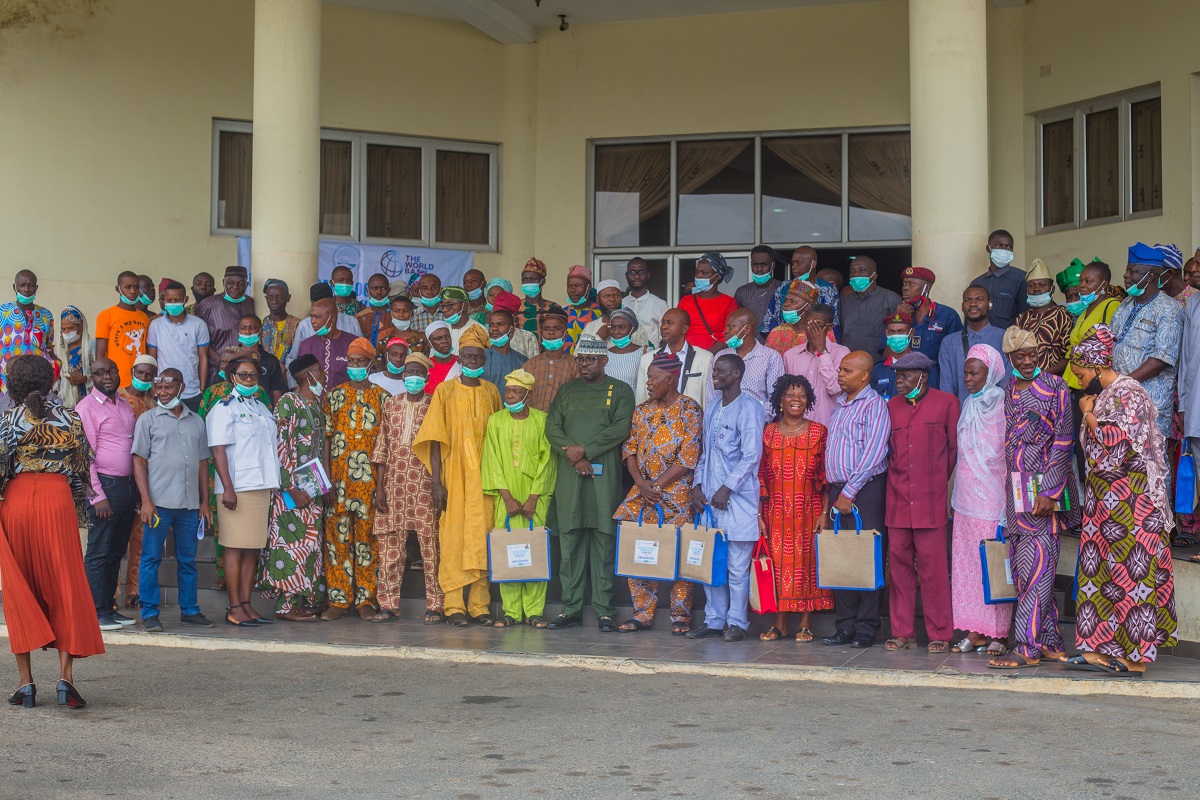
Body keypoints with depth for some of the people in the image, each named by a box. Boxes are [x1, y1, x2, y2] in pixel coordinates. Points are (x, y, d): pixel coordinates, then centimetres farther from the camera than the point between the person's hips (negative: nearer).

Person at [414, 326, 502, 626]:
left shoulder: (491, 393, 10)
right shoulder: (445, 391, 2)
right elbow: (435, 440, -1)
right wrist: (437, 482, -9)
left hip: (484, 477, 3)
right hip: (453, 475, -2)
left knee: (481, 539, 1)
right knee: (452, 539, -4)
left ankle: (479, 604, 6)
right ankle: (454, 606, -2)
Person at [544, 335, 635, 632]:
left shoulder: (620, 391, 8)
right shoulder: (566, 391, 18)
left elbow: (620, 429, -5)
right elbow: (552, 427, 8)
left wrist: (585, 450, -11)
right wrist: (573, 456, -8)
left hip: (604, 474, -3)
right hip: (569, 475, 3)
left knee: (604, 539, -4)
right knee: (570, 540, 1)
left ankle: (603, 610, -1)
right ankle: (571, 608, 6)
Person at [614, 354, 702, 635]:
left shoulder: (689, 410, -5)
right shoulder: (642, 411, 12)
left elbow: (689, 457, -11)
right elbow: (630, 448, 11)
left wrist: (658, 485, -12)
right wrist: (641, 484, -6)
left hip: (677, 493, -5)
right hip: (643, 490, 5)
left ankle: (680, 614, 5)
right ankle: (642, 613, 9)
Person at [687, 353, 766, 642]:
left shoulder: (748, 407, -7)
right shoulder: (712, 406, 16)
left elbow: (752, 456, -12)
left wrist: (727, 488, -15)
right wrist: (697, 486, 8)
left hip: (737, 496, -7)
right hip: (709, 496, 7)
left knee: (737, 564, -3)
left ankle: (737, 622, 5)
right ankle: (714, 620, 15)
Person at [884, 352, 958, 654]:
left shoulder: (946, 403, 2)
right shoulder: (891, 406, 13)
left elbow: (954, 447, 7)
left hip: (931, 501, -4)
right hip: (898, 499, 4)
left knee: (933, 566, -4)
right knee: (899, 563, 4)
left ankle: (939, 633, 4)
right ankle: (902, 632, 12)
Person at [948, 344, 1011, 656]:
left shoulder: (1003, 406, -6)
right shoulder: (968, 405, 15)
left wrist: (1009, 496, -11)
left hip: (992, 498, -7)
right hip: (966, 497, 7)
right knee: (965, 563, 4)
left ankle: (997, 633, 0)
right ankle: (975, 631, 8)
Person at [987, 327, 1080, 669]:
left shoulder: (1054, 388, -3)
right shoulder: (1007, 392, 15)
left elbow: (1062, 443, -8)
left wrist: (1049, 492, -16)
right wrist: (1006, 494, 13)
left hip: (1045, 487, -7)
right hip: (1015, 490, 7)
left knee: (1035, 567, -10)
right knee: (1024, 569, 7)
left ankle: (1027, 647, -11)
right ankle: (1050, 641, 15)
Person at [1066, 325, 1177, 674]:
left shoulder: (1129, 393, -12)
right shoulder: (1102, 395, 15)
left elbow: (1117, 440, -18)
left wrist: (1090, 415, -10)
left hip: (1130, 498, -9)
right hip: (1103, 498, 9)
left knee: (1131, 571, -5)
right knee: (1102, 571, 7)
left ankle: (1136, 656, -1)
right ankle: (1101, 649, 10)